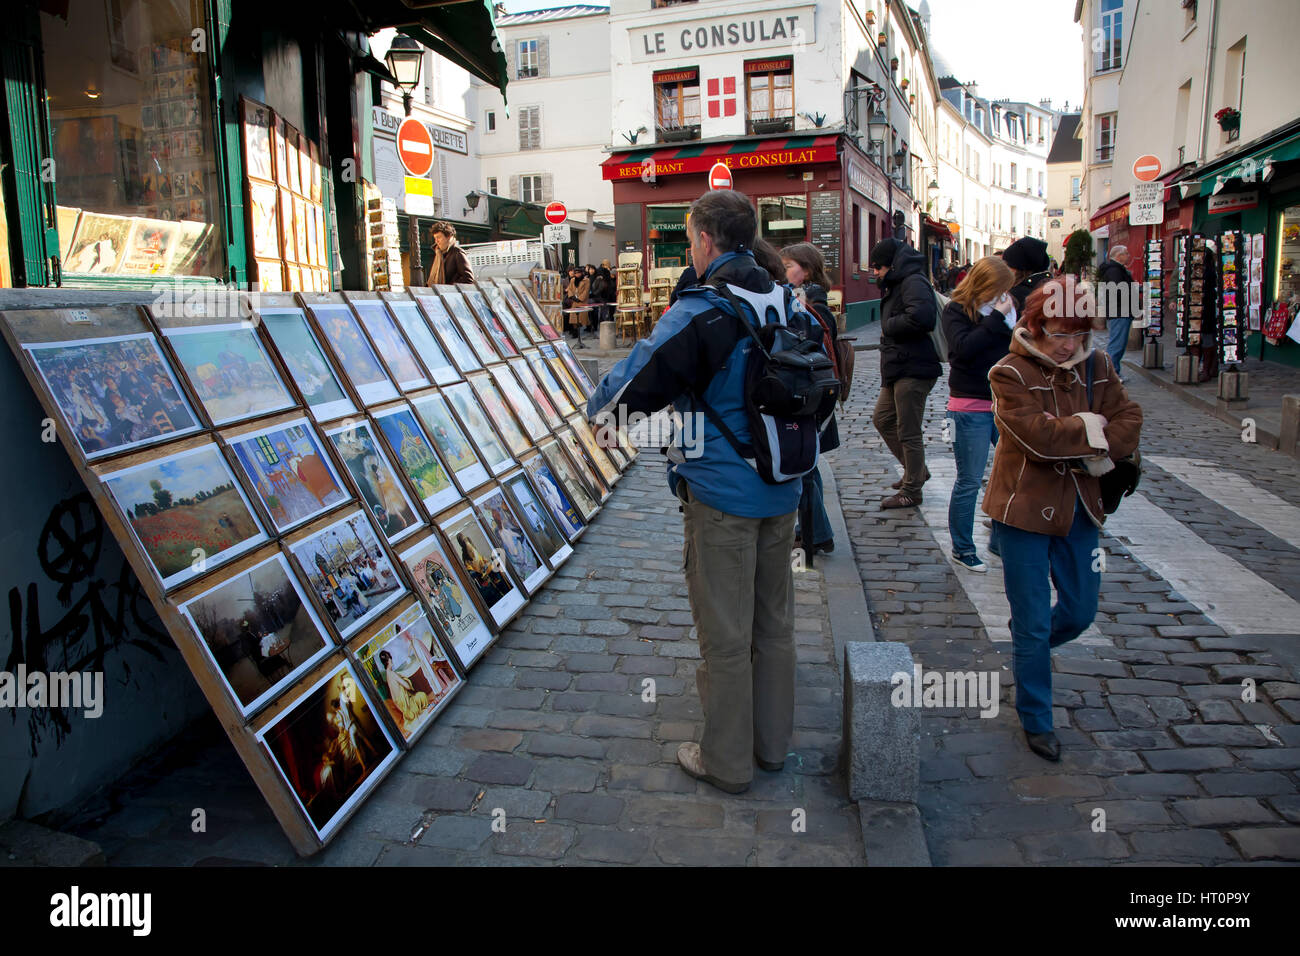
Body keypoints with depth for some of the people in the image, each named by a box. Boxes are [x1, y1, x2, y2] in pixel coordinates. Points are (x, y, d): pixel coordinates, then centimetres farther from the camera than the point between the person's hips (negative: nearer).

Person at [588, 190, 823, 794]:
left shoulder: (697, 315, -19)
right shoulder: (790, 305, 4)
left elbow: (631, 389, -15)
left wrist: (598, 407, 5)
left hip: (721, 499, -7)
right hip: (783, 493, 7)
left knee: (725, 632, 6)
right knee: (775, 620, 18)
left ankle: (726, 761, 21)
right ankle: (773, 742, 34)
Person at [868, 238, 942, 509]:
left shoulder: (913, 282, -14)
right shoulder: (895, 285, 18)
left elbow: (921, 317, -31)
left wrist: (888, 326, -16)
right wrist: (889, 329, 1)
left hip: (913, 370, -11)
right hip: (898, 370, 11)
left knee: (908, 432, -2)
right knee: (882, 419, 18)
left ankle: (911, 491, 11)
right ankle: (916, 471, 30)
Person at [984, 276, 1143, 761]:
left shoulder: (1096, 366, 4)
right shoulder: (1010, 374, -13)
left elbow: (1130, 420, -2)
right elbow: (1038, 435, -25)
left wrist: (1099, 451, -19)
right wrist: (1091, 428, -12)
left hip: (1078, 507, 6)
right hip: (1024, 508, -5)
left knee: (1081, 610, 16)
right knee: (1034, 622, 3)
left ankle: (1027, 646, 49)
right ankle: (1036, 721, 20)